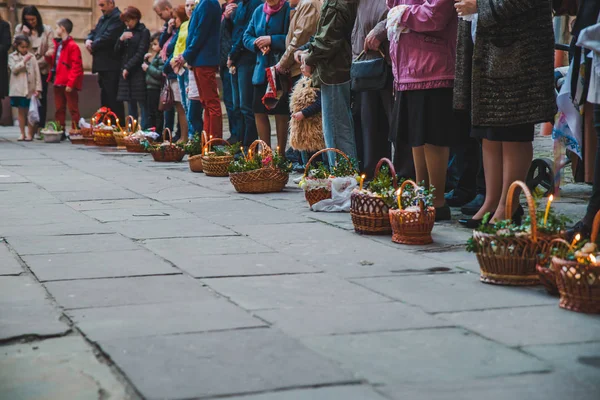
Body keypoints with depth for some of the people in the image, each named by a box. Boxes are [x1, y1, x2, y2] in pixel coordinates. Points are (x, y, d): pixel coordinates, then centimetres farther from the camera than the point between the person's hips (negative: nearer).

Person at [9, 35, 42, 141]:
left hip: (31, 88, -1)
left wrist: (38, 88, -6)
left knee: (30, 111, 1)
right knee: (21, 111, 7)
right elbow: (14, 69, -9)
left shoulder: (32, 56, 3)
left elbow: (37, 73, 0)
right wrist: (24, 61, -17)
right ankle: (22, 134, 12)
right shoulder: (12, 57, 6)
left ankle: (30, 133, 5)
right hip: (18, 89, 1)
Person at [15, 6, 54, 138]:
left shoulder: (46, 29, 4)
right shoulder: (20, 29, 9)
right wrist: (24, 34, -12)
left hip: (42, 69, -1)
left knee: (41, 98, 0)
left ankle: (40, 128, 2)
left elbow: (51, 48, -1)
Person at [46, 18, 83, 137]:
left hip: (68, 84, -9)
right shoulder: (57, 44, 15)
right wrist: (49, 56, 1)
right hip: (58, 82, 9)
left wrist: (71, 83, -21)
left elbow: (76, 66, -17)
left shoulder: (72, 46, -12)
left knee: (73, 109, -2)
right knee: (59, 109, 12)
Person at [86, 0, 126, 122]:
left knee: (113, 99, -9)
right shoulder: (103, 18, 20)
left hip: (112, 67, -10)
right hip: (103, 65, 10)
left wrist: (92, 46, -8)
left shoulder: (118, 18, -12)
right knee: (105, 99, 14)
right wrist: (89, 40, -3)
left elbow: (107, 37, -20)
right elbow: (94, 32, 20)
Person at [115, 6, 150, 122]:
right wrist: (121, 39, -5)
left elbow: (141, 53, -9)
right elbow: (117, 52, 13)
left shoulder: (144, 32, -2)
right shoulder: (126, 32, 17)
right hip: (125, 73, 6)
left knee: (142, 103, -9)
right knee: (131, 104, 7)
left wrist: (128, 67, -12)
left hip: (138, 72, -6)